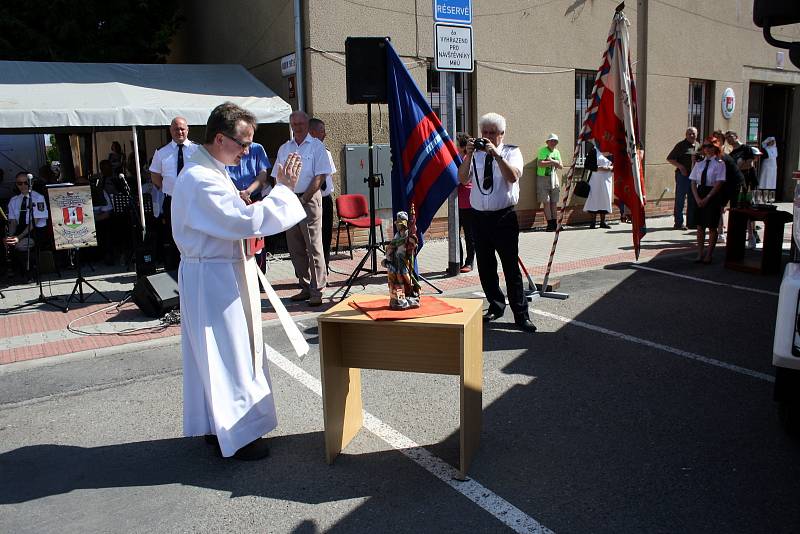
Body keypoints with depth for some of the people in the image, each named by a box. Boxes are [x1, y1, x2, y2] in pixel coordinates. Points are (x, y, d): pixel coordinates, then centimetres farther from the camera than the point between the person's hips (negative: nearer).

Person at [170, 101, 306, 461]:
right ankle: (236, 436, 12)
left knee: (214, 354, 18)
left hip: (219, 274, 11)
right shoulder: (200, 179, -22)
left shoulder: (208, 172, 12)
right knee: (228, 354, -1)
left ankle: (215, 425, 31)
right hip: (213, 278, -11)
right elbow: (246, 220, -29)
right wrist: (283, 189, -21)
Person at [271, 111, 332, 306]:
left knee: (314, 246, -7)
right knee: (295, 248, 8)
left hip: (309, 200, -6)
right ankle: (305, 288, 17)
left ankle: (317, 291, -3)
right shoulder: (284, 149, 16)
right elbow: (277, 177, 17)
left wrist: (303, 199, -12)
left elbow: (320, 176, -7)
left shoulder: (316, 146, 0)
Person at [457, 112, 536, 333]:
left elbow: (513, 177, -18)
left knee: (511, 267, -3)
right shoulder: (475, 155, 9)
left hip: (504, 217, -4)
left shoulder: (511, 152, 1)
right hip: (480, 217, 4)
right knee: (485, 267, 11)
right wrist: (469, 154, -14)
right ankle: (496, 306, 29)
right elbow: (462, 179, -5)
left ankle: (521, 315, 5)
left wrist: (496, 154, -24)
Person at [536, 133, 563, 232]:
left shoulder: (557, 152, 13)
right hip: (543, 178, -6)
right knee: (546, 202, -6)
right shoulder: (543, 150, -7)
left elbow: (561, 166, 9)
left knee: (554, 202, 4)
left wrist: (551, 161, -8)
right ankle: (550, 224, -4)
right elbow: (540, 164, -22)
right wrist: (552, 162, -13)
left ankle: (554, 224, 9)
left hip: (553, 178, 6)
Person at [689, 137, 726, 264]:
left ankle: (709, 255, 11)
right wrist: (697, 198, -7)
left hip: (713, 196, -4)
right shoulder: (699, 164, 9)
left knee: (712, 227, 2)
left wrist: (707, 198, -15)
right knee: (700, 226, 7)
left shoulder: (719, 164, -4)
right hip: (699, 194, 4)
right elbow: (693, 182, 6)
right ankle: (700, 254, 14)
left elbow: (719, 183, -11)